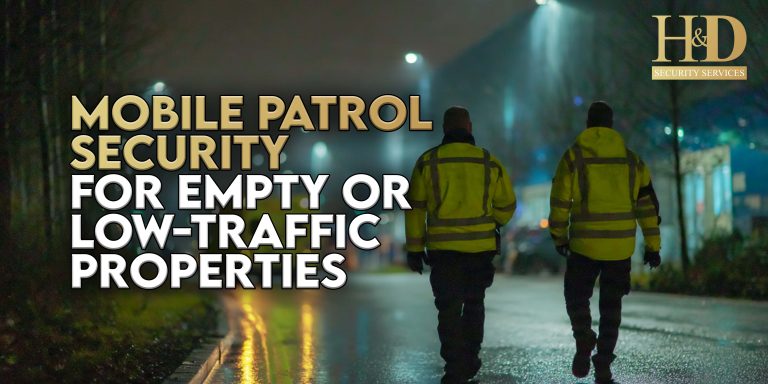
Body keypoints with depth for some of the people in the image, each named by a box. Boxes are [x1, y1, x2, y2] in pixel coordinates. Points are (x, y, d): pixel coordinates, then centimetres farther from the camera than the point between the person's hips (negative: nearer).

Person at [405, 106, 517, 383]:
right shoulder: (489, 162, 1)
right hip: (481, 246, 1)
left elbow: (415, 208, -2)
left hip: (444, 248, -1)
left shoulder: (428, 162, -1)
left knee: (449, 310, 3)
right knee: (474, 304, 20)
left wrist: (415, 249, 4)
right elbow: (506, 205, 6)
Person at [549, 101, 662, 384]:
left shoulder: (574, 157, -1)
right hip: (622, 246, 2)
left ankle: (584, 338, -12)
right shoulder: (631, 160, 7)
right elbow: (647, 204, 5)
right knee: (611, 307, 11)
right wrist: (653, 245, 9)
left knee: (576, 296, 15)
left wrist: (559, 237, 12)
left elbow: (560, 202, -1)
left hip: (585, 244, -2)